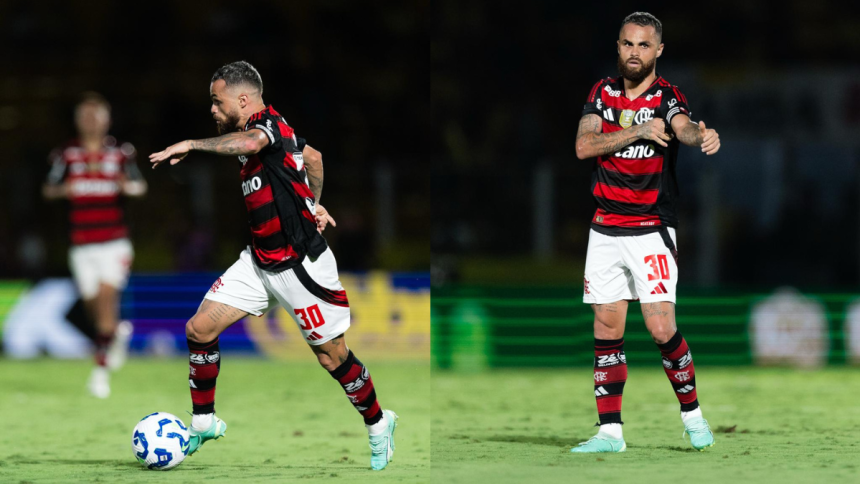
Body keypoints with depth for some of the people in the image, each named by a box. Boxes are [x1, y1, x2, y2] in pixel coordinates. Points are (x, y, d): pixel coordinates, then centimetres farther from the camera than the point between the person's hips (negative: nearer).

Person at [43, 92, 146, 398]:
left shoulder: (120, 152, 3)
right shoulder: (65, 154, 4)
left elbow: (141, 186, 10)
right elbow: (47, 189, 4)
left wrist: (130, 186, -13)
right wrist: (64, 189, -18)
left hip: (114, 242, -2)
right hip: (82, 244, 2)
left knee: (107, 297, -15)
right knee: (93, 303, 6)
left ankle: (102, 367, -11)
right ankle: (118, 332, 39)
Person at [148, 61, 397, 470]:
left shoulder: (270, 123, -19)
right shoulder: (257, 130, 8)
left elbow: (249, 143, -45)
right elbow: (312, 156, 23)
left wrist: (191, 145, -41)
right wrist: (312, 204, 24)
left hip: (301, 266, -9)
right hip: (259, 263, 9)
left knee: (332, 357, 3)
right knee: (199, 329, -1)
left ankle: (378, 424, 26)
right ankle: (203, 424, 13)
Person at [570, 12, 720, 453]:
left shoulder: (666, 97, -7)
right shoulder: (603, 93, 5)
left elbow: (683, 127, -29)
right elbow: (583, 145, -9)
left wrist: (702, 136, -53)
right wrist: (636, 130, -22)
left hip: (652, 230, -4)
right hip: (605, 230, 4)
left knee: (661, 329, -11)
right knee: (607, 329, 3)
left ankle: (692, 413, 10)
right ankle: (610, 432, 8)